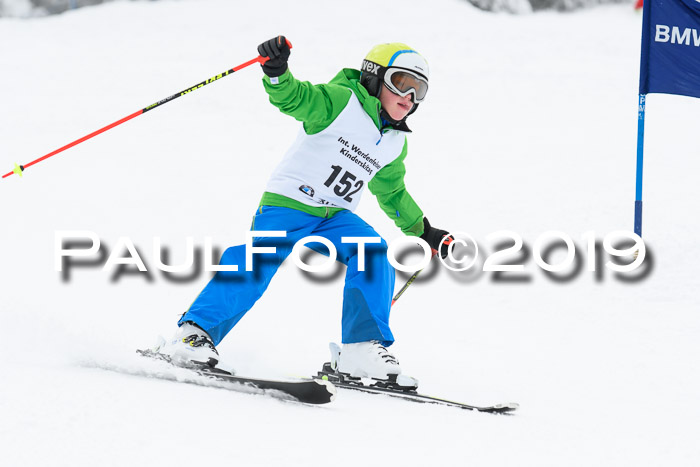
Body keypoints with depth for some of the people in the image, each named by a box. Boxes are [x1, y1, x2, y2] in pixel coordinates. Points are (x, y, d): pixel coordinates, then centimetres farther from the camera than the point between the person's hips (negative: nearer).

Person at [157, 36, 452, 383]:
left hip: (334, 217, 6)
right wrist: (276, 71, -44)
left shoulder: (395, 144, 15)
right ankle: (196, 331, -19)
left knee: (373, 253, -20)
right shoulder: (342, 101, -8)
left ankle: (362, 349, -19)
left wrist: (425, 231, 33)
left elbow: (392, 193, 30)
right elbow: (294, 97, -22)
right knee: (259, 263, -26)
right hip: (287, 202, -6)